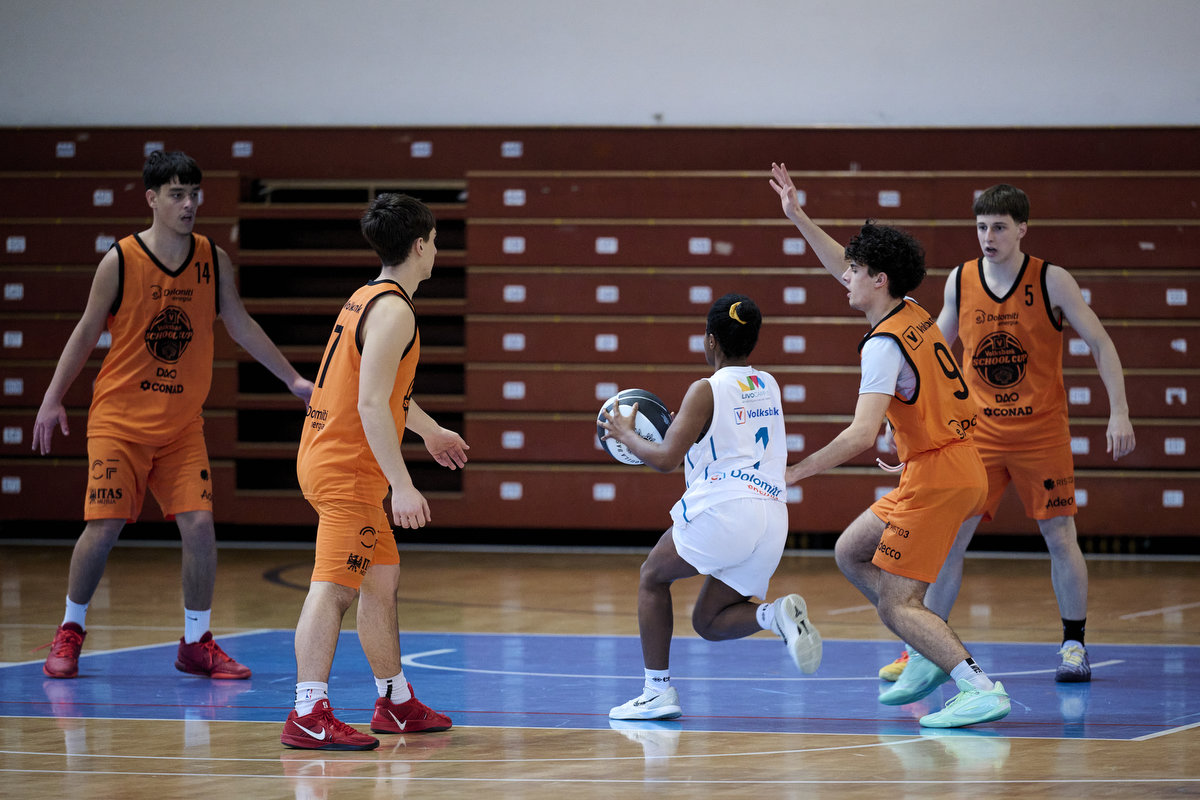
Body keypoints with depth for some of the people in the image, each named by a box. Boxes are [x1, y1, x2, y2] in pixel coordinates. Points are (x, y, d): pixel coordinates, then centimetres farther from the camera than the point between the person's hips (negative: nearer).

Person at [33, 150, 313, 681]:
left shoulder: (213, 260, 1)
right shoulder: (120, 261, -9)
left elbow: (240, 326, 11)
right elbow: (86, 332, -1)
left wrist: (292, 380, 9)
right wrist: (53, 399, 0)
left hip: (182, 424, 3)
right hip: (119, 419, -3)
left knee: (199, 525, -8)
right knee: (103, 527, -7)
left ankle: (196, 643, 6)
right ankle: (71, 631, 14)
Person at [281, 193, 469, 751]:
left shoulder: (367, 298, 15)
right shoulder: (394, 312, -17)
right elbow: (371, 405, -25)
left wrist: (429, 431, 47)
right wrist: (403, 485, -26)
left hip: (329, 457, 10)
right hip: (347, 469, -10)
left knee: (383, 579, 18)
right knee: (333, 588, -14)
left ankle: (395, 703, 28)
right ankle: (308, 716, -19)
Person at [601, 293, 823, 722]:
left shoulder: (706, 390, -1)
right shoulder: (768, 386, 20)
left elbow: (665, 458, -7)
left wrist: (625, 434, 10)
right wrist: (674, 426, 39)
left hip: (723, 509, -6)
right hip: (772, 516, 6)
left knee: (653, 576, 18)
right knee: (708, 621, 16)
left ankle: (658, 690, 10)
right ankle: (777, 615, -13)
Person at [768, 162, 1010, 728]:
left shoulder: (885, 344, -17)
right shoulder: (913, 315, 10)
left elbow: (862, 435, -27)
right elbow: (843, 268, 28)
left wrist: (793, 473, -22)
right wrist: (798, 217, 29)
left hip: (936, 478, -9)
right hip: (959, 467, 9)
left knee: (895, 606, -11)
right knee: (850, 553, 20)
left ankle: (980, 688, -24)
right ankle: (934, 656, 18)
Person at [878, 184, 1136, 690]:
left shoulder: (1051, 281, -9)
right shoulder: (960, 282, -1)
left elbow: (1100, 344, -5)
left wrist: (1119, 412, -14)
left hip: (1042, 430, -2)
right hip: (979, 432, 2)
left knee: (1060, 538, 0)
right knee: (948, 538, -4)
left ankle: (1073, 645, 16)